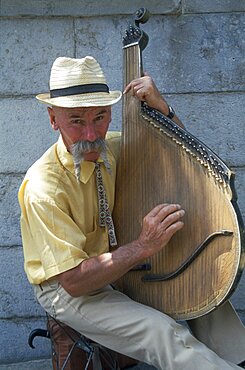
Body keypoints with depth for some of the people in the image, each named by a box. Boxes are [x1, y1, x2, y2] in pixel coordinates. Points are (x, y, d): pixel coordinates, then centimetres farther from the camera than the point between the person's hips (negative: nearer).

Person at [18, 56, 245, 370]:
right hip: (67, 290, -6)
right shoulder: (43, 188, -27)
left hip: (117, 265, 7)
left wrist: (161, 108, -17)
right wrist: (143, 246, -36)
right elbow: (73, 280, -28)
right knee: (163, 331, -27)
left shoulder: (113, 147, -8)